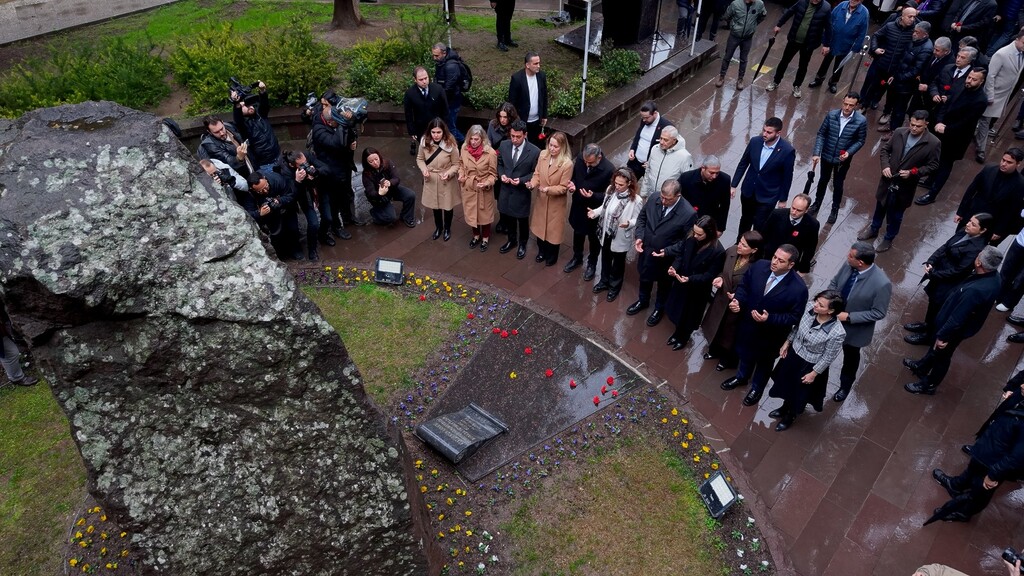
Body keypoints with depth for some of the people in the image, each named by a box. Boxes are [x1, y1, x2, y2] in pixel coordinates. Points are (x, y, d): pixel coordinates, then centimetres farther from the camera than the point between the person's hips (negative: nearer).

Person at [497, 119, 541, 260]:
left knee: (522, 220, 16)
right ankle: (512, 240, 46)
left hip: (522, 192, -4)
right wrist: (501, 175, -13)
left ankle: (522, 244, 39)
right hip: (506, 190, 4)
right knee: (509, 218, 23)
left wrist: (521, 180, -24)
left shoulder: (534, 151, -20)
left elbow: (535, 173, -10)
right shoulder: (504, 145, -8)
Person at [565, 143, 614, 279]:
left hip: (595, 210, -4)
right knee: (578, 234, 26)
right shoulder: (580, 158, -16)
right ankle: (577, 258, 51)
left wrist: (593, 196, -36)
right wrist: (572, 184, -19)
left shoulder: (609, 170, -29)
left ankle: (592, 263, 44)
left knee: (594, 239, 20)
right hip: (578, 206, 4)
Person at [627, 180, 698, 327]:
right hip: (646, 250, 4)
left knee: (664, 284, 23)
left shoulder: (689, 213, -29)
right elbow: (642, 217, 1)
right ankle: (643, 301, 56)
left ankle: (659, 308, 50)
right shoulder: (654, 199, -17)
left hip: (666, 256, -4)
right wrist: (639, 237, -11)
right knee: (644, 278, 28)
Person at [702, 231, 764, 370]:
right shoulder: (731, 250, -16)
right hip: (722, 298, 5)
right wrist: (720, 278, -15)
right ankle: (714, 350, 59)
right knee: (716, 325, 28)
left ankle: (727, 359, 51)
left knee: (730, 333, 21)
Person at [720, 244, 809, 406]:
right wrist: (738, 300, -22)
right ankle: (742, 377, 62)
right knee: (745, 354, 31)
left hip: (770, 333, -3)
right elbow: (744, 286, -4)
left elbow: (795, 317, -22)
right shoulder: (759, 266, -21)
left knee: (764, 362, 26)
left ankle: (757, 387, 55)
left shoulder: (798, 288, -32)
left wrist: (770, 318, -33)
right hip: (748, 323, 4)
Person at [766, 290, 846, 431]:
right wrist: (787, 342, 6)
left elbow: (828, 357, -20)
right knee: (786, 383, 28)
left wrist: (814, 373, -10)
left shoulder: (837, 332, -35)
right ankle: (785, 408, 59)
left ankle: (790, 416, 52)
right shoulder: (810, 308, -21)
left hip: (810, 365, -5)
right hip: (794, 353, 5)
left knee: (800, 392, 22)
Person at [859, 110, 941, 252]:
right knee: (880, 207, 24)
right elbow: (885, 149, 3)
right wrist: (885, 165, -13)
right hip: (888, 180, 3)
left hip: (905, 186, -3)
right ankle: (873, 229, 48)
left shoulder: (933, 143, -17)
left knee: (895, 215, 15)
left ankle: (888, 239, 37)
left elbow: (933, 165, -9)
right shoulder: (899, 132, -9)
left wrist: (913, 172, -22)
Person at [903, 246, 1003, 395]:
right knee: (936, 346, 30)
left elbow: (957, 319, -32)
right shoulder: (993, 276, -15)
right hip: (965, 323, 7)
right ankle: (922, 366, 54)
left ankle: (929, 384, 41)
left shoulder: (975, 290, -43)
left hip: (955, 329, -7)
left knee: (942, 355, 17)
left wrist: (942, 335, -17)